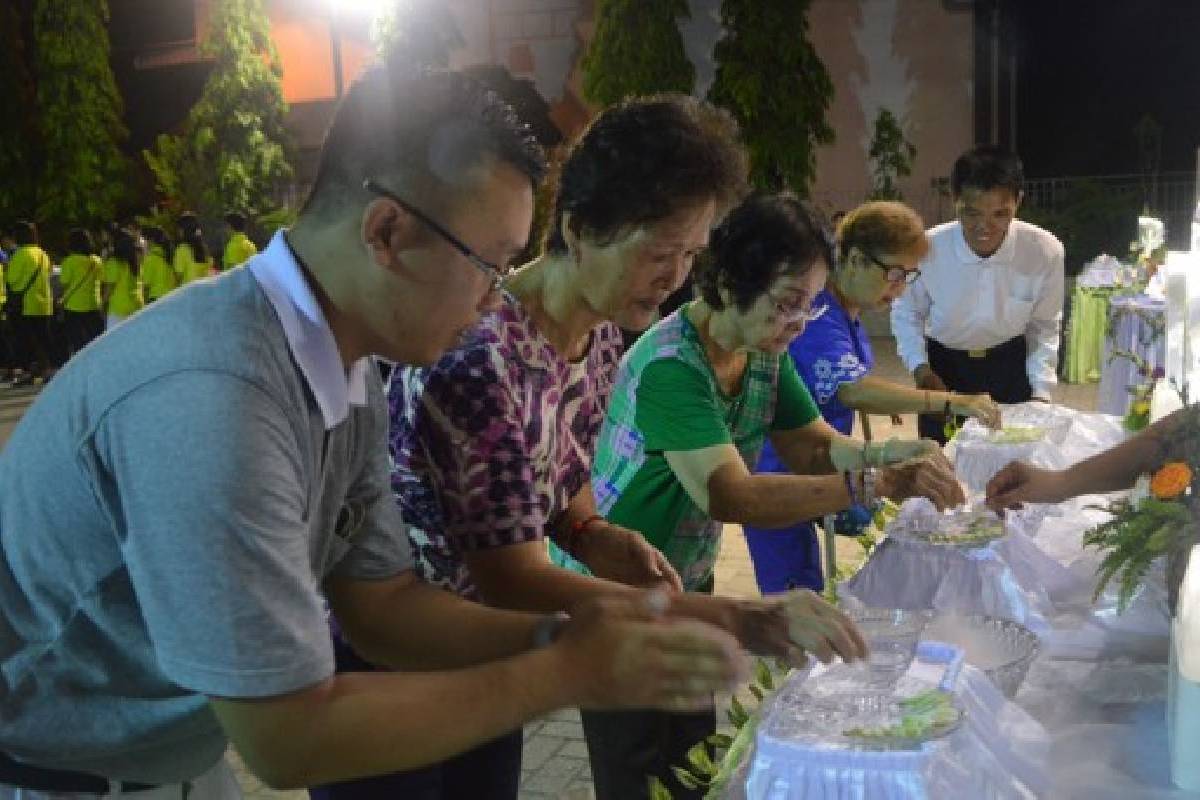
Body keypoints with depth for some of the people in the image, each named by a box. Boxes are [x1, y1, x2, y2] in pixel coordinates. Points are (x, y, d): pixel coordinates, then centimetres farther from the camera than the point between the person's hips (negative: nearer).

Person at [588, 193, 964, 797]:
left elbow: (812, 447, 0)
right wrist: (876, 484, -43)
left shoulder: (766, 352, -4)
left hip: (688, 583, 8)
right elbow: (730, 496, -39)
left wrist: (891, 454, -21)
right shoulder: (671, 365, -31)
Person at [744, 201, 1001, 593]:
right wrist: (953, 401, -42)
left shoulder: (848, 313, 6)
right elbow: (852, 390, -40)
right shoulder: (817, 318, -25)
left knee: (806, 599, 18)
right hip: (777, 476, -10)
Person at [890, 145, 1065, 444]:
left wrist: (1040, 392, -11)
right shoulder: (926, 250, -24)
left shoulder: (1046, 252, -21)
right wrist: (920, 368, -19)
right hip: (943, 366, 0)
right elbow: (906, 313, -6)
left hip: (1011, 365, 1)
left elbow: (1044, 327, -5)